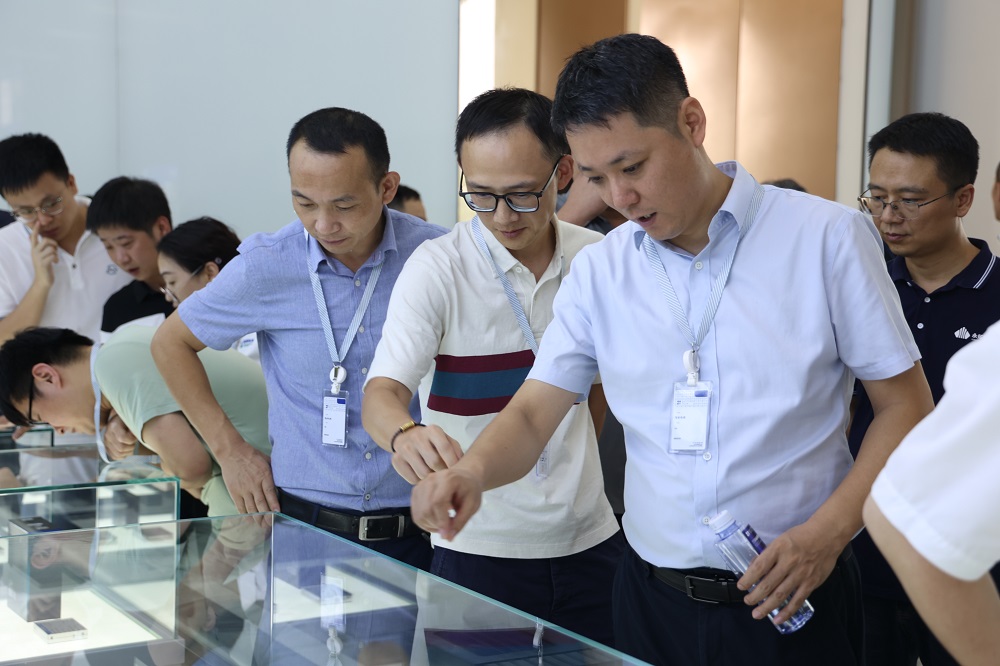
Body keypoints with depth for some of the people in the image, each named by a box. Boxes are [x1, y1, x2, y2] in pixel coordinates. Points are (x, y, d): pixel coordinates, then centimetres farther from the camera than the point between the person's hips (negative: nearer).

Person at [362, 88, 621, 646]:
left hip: (588, 537, 4)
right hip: (479, 545, -3)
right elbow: (383, 391, -21)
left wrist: (572, 458, 10)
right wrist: (404, 435, -43)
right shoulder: (437, 268, -11)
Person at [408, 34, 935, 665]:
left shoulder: (827, 237, -8)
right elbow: (533, 412, 1)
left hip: (790, 600, -3)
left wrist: (827, 531, -17)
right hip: (652, 596, 4)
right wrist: (471, 472, -20)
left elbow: (906, 407, -4)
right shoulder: (598, 272, 3)